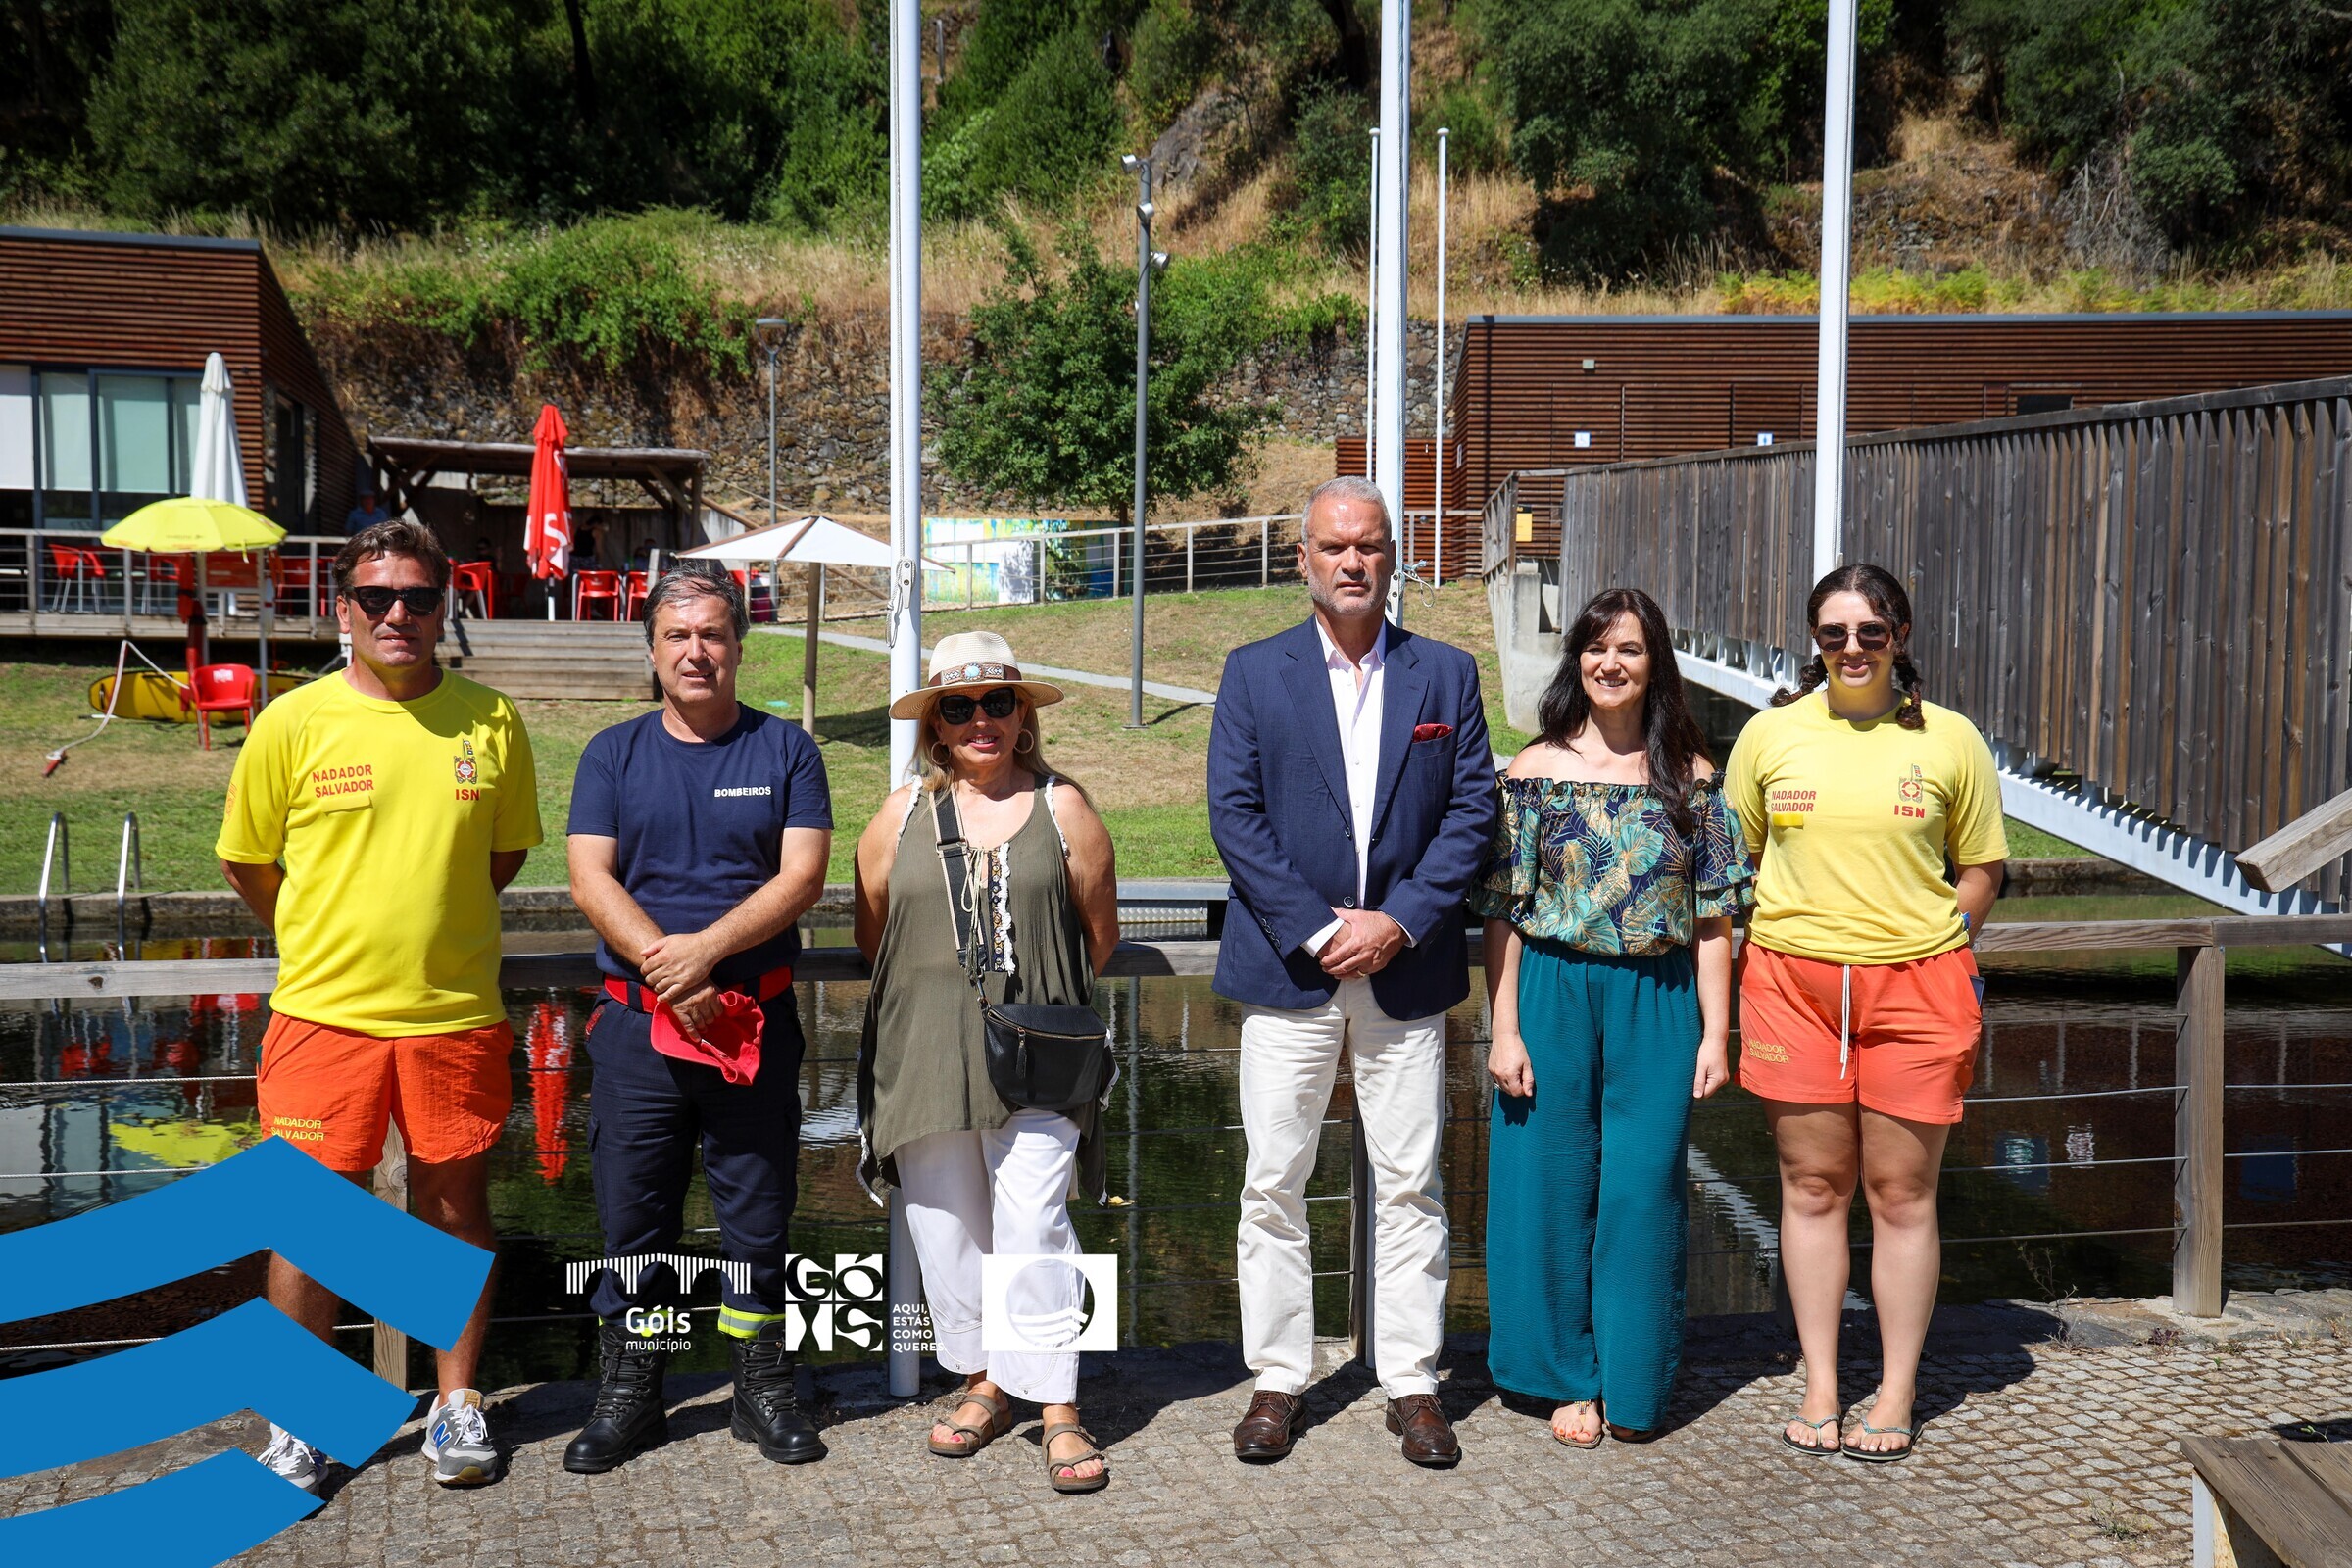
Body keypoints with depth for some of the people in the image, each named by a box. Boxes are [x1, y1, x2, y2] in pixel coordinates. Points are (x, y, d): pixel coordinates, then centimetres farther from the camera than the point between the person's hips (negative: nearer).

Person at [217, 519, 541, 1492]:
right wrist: (329, 939, 11)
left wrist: (439, 927, 10)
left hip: (457, 1012, 1)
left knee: (456, 1204, 10)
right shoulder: (293, 722, -3)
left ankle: (457, 1405, 25)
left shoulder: (490, 720, 1)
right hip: (323, 1012, -1)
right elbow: (246, 863, 7)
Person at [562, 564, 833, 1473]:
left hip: (758, 1022, -1)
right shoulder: (613, 754, 8)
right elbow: (590, 878, -2)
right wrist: (666, 968, -15)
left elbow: (803, 877, -5)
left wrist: (705, 948, -17)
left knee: (758, 1217, 6)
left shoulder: (785, 751, 5)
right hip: (636, 1023, 1)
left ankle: (762, 1390, 19)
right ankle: (628, 1392, 20)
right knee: (631, 1217, 6)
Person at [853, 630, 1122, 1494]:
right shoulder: (902, 815, 9)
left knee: (1034, 1223, -9)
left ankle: (1058, 1408, -1)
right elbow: (870, 932, 15)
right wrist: (937, 992, 13)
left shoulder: (1062, 808, 4)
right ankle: (983, 1382, 24)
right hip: (924, 1056, 3)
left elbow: (1099, 931, 10)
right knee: (945, 1225, 7)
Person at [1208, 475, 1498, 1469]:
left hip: (1406, 968, 1)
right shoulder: (1254, 673, 4)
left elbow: (1473, 810, 3)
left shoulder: (1446, 674, 7)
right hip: (1288, 969, 0)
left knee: (1410, 1185, 6)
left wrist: (1399, 921, -9)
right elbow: (1233, 814, -3)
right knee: (1273, 1183, 3)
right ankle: (1278, 1379, 16)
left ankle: (1411, 1383, 17)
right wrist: (1316, 931, -11)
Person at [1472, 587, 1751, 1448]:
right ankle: (1572, 1377, 22)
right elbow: (1503, 912, -2)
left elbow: (1712, 913, 3)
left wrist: (1715, 1032, -1)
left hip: (1659, 1003, 1)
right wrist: (1504, 1028, -7)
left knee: (1643, 1189, 4)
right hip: (1554, 996, 0)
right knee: (1555, 1184, 6)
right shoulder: (1536, 771, 0)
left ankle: (1633, 1384, 20)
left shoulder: (1691, 776, 3)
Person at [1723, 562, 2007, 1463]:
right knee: (1812, 1184, 7)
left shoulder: (1950, 739, 2)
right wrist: (1775, 948, 3)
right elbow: (1735, 857, 12)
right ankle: (1820, 1385, 19)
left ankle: (1898, 1395, 18)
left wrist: (1929, 949, 0)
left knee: (1901, 1190, 5)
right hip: (1793, 982, 1)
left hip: (1915, 985, -1)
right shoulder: (1771, 732, 4)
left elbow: (1981, 869, 9)